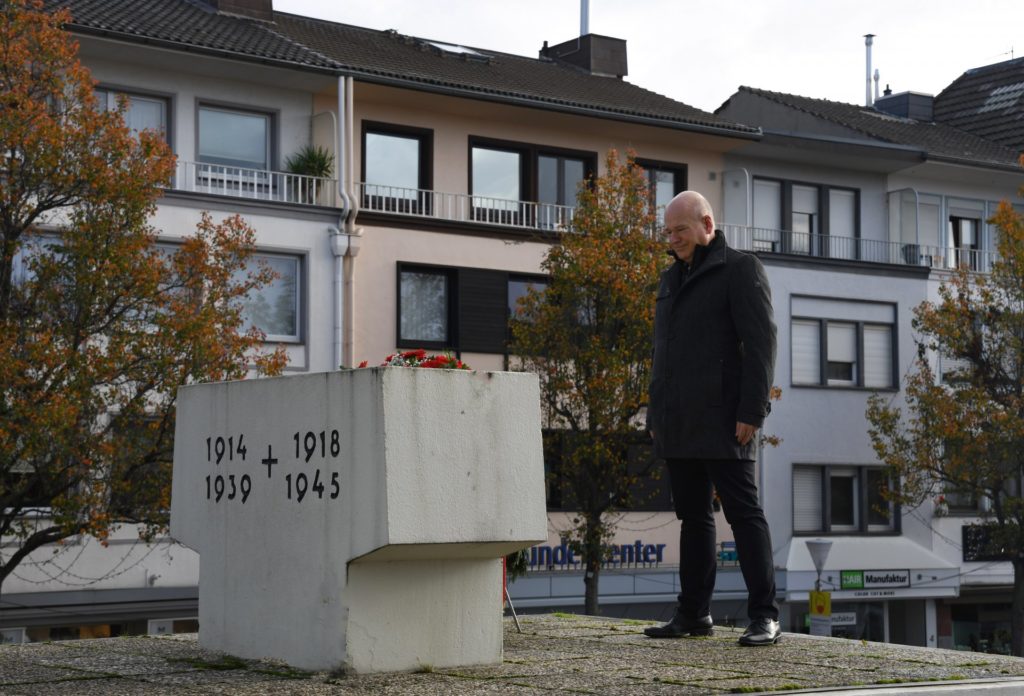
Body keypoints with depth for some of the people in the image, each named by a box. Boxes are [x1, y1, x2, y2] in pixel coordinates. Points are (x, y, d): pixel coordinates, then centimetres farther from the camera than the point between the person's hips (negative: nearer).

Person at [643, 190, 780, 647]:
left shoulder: (740, 270, -3)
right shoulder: (671, 279, 20)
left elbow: (761, 343, -10)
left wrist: (751, 413, -17)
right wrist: (655, 417, 18)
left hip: (722, 421, -8)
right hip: (678, 427, 8)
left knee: (743, 513, -7)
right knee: (693, 517, 11)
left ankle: (764, 616, -7)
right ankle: (694, 613, 16)